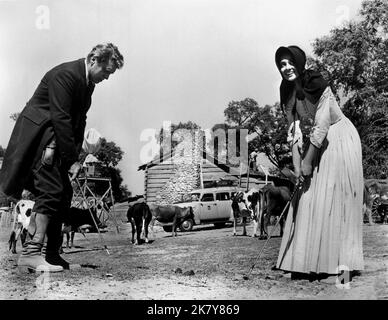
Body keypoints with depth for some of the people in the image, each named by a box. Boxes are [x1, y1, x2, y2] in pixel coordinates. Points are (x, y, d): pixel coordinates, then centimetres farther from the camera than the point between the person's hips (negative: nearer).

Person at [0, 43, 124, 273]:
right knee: (51, 191, -16)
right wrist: (72, 159, -22)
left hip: (57, 140, 9)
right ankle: (31, 253, -14)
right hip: (39, 136, -9)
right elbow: (60, 119, -24)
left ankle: (52, 253, 14)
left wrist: (75, 156, 1)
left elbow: (79, 121, 11)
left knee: (63, 194, 7)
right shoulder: (65, 74, -19)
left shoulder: (88, 83, 10)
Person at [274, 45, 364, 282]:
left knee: (334, 200, -8)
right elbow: (295, 131, 0)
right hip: (317, 144, 7)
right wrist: (298, 166, -7)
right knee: (308, 200, 6)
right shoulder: (288, 92, 0)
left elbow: (321, 125, -23)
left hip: (340, 140, -7)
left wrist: (308, 161, -19)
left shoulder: (317, 84, -21)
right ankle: (309, 263, 16)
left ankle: (342, 266, 1)